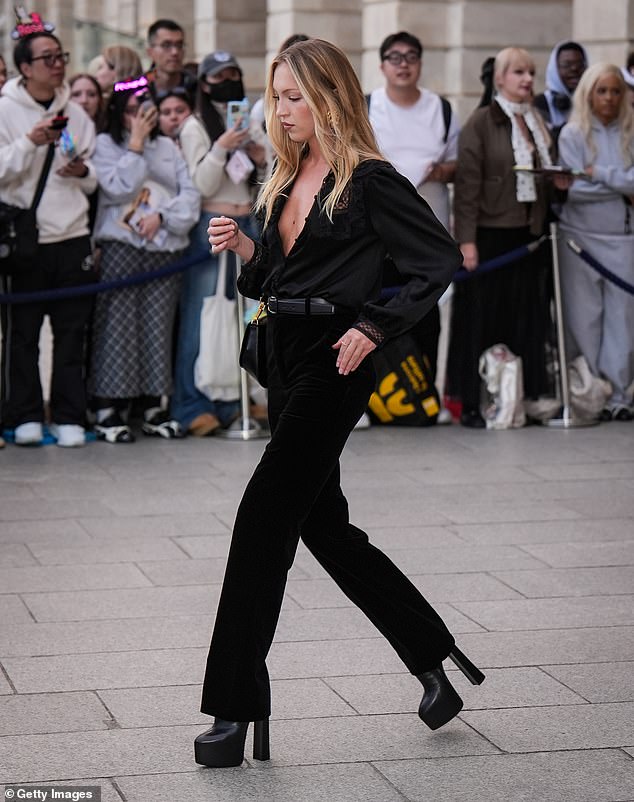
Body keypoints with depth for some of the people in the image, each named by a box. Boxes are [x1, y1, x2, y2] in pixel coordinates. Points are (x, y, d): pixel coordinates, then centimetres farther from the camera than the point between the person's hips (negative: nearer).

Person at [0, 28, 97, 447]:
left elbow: (94, 181, 17)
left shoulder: (76, 114, 11)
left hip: (72, 238, 3)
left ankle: (70, 418, 10)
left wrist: (83, 172, -4)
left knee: (73, 334, 4)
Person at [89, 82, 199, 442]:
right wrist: (136, 144, -7)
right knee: (118, 326, -6)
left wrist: (162, 216, -8)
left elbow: (190, 193, 8)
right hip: (122, 247, -4)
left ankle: (153, 406, 10)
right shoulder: (106, 144, 5)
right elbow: (119, 187, -10)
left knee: (158, 327, 4)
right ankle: (109, 409, -4)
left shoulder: (167, 146, 16)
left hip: (166, 247, 4)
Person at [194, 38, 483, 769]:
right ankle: (434, 658, 27)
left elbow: (439, 259, -11)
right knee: (323, 525, 13)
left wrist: (374, 328, -14)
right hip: (286, 361, 9)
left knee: (263, 517, -12)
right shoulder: (286, 182, 13)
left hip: (334, 365, -9)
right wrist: (243, 249, -1)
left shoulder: (369, 181, -10)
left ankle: (237, 708, -7)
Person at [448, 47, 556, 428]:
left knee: (526, 320, 6)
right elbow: (467, 183, -10)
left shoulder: (538, 122, 15)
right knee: (482, 321, -2)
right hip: (490, 234, -6)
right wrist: (467, 240, -16)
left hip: (528, 235, 6)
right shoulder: (482, 121, -5)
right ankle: (472, 404, 4)